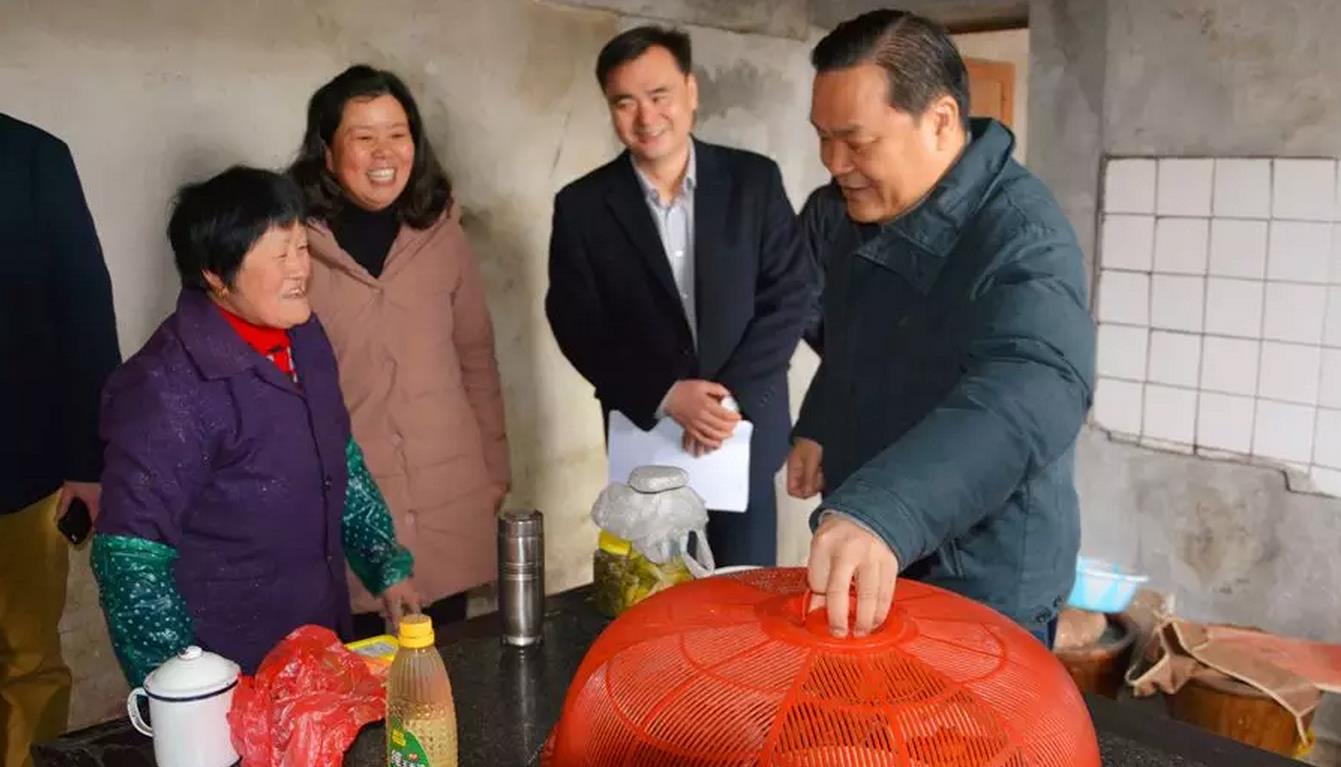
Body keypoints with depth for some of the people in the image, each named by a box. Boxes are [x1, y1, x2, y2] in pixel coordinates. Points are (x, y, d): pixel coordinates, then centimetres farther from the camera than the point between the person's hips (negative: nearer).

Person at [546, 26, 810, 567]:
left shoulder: (755, 181, -3)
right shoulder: (582, 205, -3)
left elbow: (789, 294, -5)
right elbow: (577, 325, -6)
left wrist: (734, 396, -16)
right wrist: (665, 397, -17)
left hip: (746, 429, 1)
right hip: (644, 435, 0)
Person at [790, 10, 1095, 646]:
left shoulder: (1021, 238, -26)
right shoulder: (841, 217, 1)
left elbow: (1032, 391, -45)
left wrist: (880, 512, -58)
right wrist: (818, 427, 8)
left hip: (979, 590, -7)